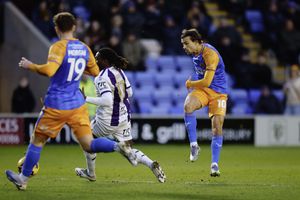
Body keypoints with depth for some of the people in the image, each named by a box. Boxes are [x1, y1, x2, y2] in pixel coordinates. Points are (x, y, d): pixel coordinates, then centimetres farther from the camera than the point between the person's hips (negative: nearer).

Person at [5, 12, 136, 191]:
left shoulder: (59, 47, -13)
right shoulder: (84, 48, 7)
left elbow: (49, 70, -28)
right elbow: (95, 72, 19)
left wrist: (30, 66, -13)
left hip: (56, 106, -5)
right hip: (77, 105, 5)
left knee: (37, 141, 12)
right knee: (89, 145, 1)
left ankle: (23, 179, 23)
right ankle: (118, 146, -26)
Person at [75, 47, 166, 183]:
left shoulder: (102, 78, -21)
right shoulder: (119, 71, 4)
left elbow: (107, 101, -31)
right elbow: (129, 92, 14)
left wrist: (86, 99, -25)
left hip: (107, 120, -7)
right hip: (124, 117, 7)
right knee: (128, 150, 14)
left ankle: (90, 173, 30)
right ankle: (151, 164, -11)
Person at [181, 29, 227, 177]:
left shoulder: (210, 54, -22)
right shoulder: (195, 53, 4)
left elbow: (206, 82, -25)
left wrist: (189, 84, -9)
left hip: (218, 92, -5)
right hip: (201, 89, 5)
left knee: (217, 128, -10)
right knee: (188, 106, -28)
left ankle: (214, 164, 1)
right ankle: (193, 145, -22)